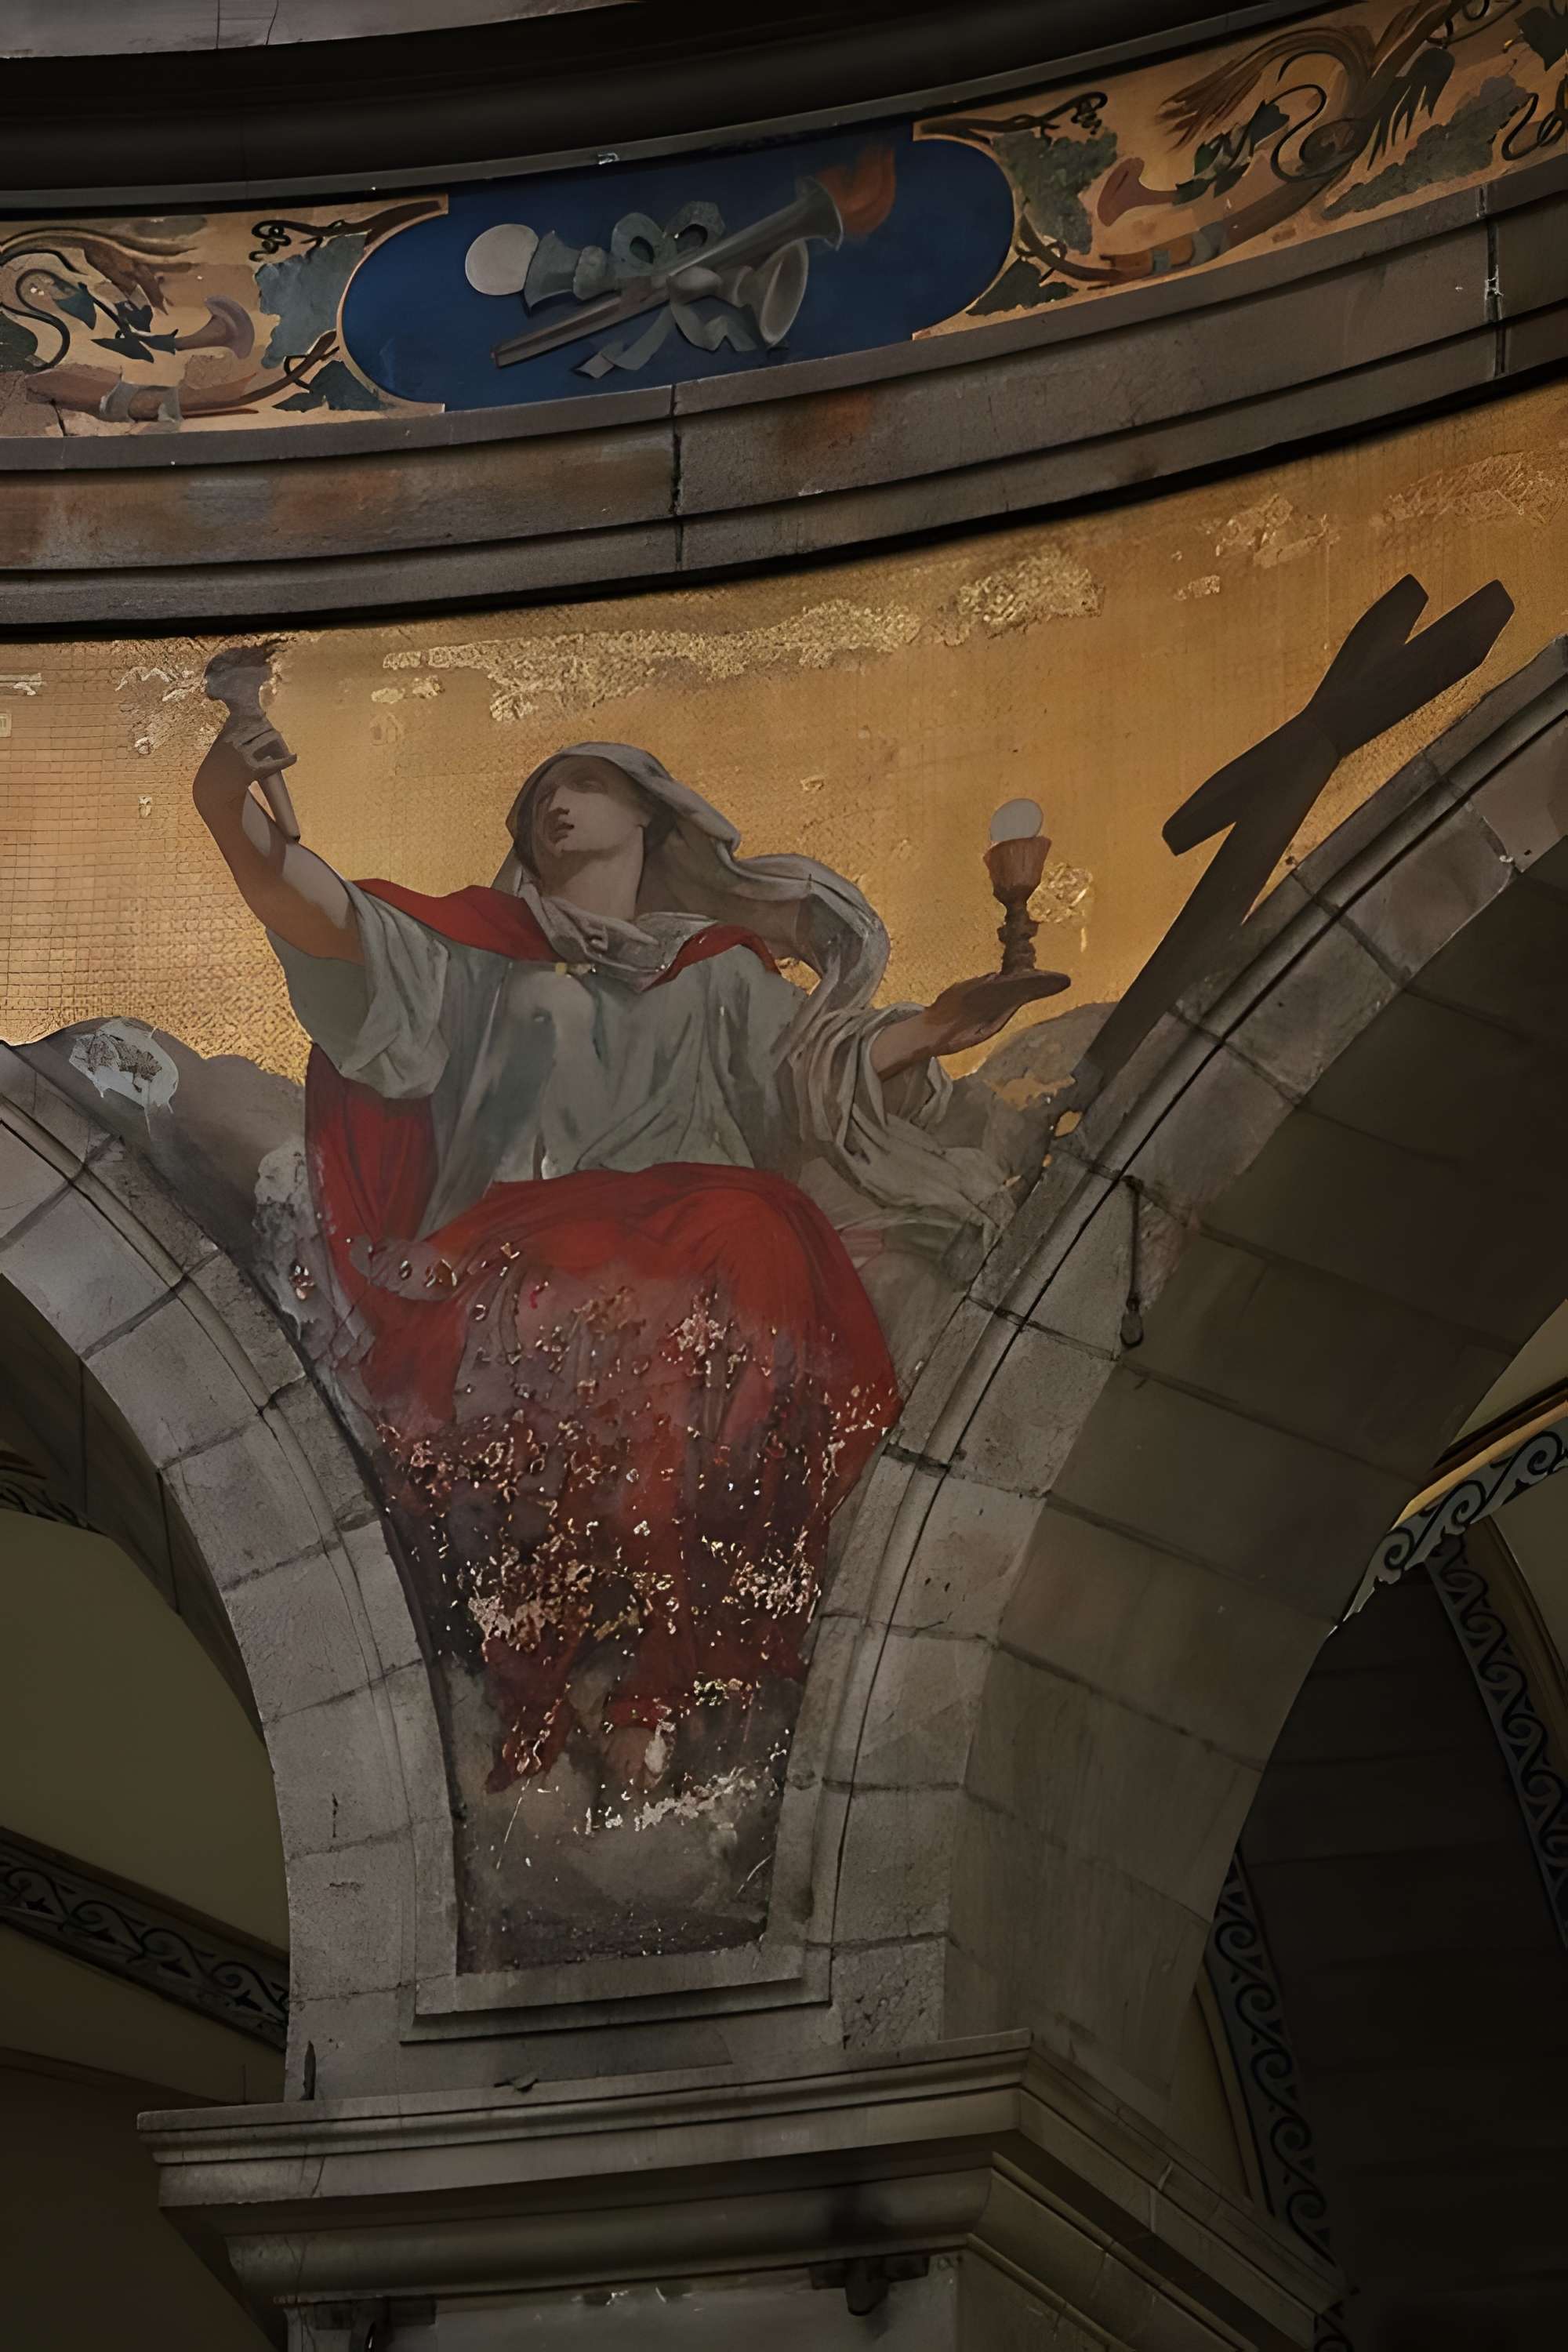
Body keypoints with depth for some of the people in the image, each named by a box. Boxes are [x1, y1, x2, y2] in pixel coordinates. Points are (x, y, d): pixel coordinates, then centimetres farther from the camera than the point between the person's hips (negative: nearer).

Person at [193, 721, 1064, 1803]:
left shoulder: (717, 964, 31)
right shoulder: (494, 946, 27)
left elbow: (815, 1067, 15)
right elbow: (332, 923, 9)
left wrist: (934, 1028, -5)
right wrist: (228, 811, -11)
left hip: (687, 1218, 1)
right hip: (522, 1233, -1)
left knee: (756, 1250, -38)